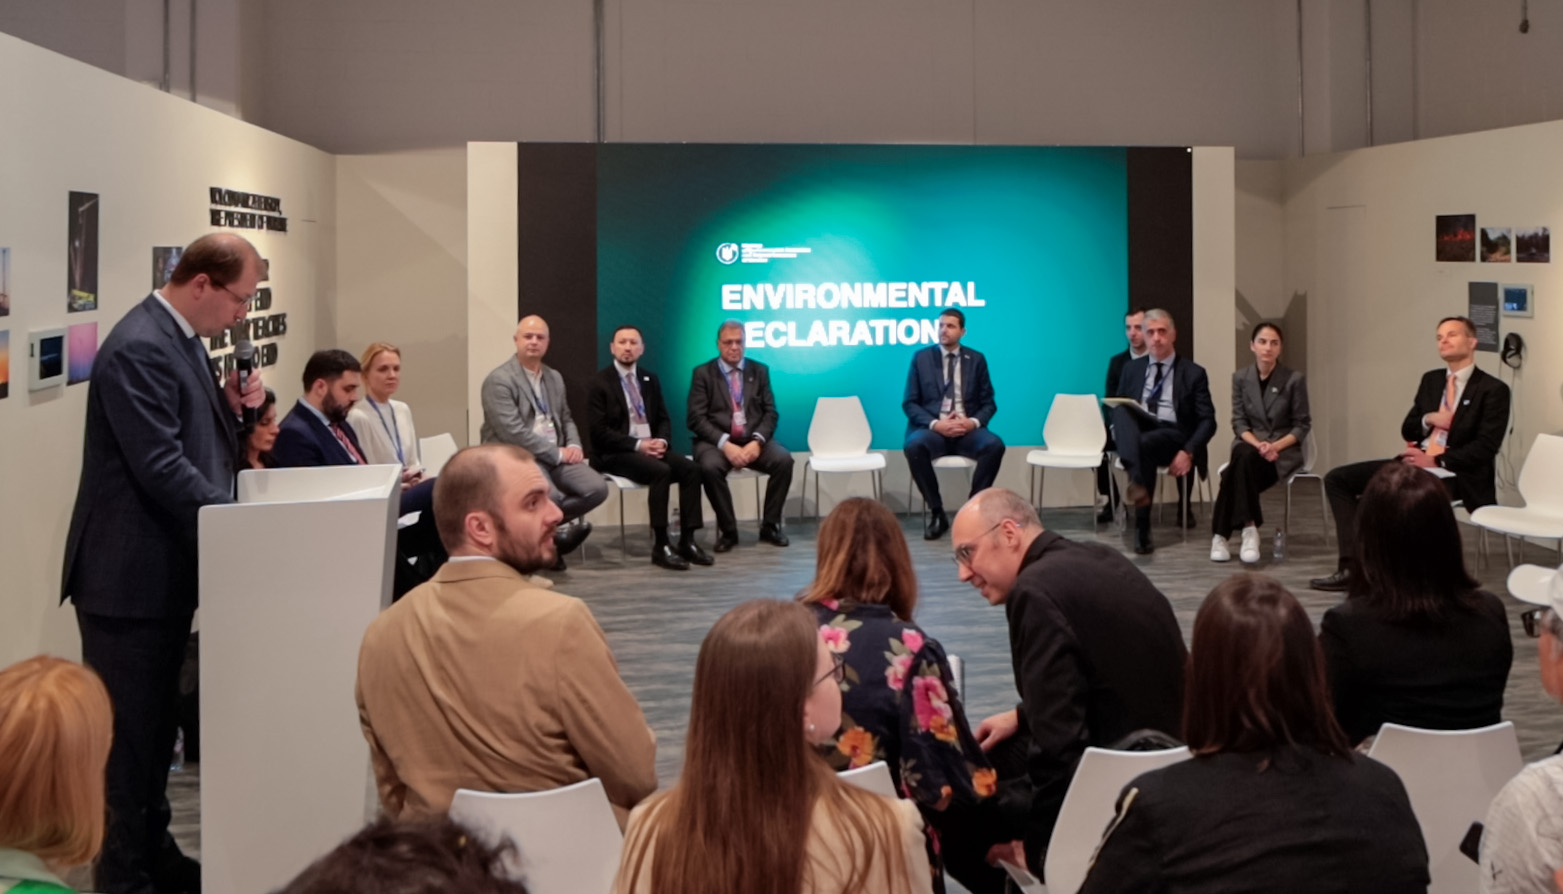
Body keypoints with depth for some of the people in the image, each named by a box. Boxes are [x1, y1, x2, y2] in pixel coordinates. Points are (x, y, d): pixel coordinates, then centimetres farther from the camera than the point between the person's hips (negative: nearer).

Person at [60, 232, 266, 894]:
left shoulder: (180, 338, 10)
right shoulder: (139, 349, -22)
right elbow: (162, 468, -26)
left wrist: (228, 404, 0)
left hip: (165, 571, 10)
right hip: (129, 576, -10)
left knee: (158, 723, 19)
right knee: (128, 731, 1)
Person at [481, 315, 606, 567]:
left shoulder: (555, 378, 16)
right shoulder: (499, 380, -8)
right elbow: (513, 433, -17)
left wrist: (574, 446, 0)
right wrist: (557, 453, -15)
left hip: (556, 457, 7)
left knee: (597, 489, -15)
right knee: (549, 495, -35)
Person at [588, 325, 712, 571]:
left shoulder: (650, 379, 15)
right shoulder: (600, 382, -3)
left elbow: (664, 419, 16)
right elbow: (599, 431, -11)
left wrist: (661, 440, -8)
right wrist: (637, 445, -19)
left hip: (650, 447, 6)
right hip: (616, 453, -6)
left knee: (691, 468, -20)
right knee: (661, 471, -32)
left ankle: (687, 540, -16)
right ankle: (660, 546, -27)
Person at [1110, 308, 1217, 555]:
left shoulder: (1193, 373, 8)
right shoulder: (1131, 369, 19)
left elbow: (1207, 421, 2)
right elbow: (1116, 407, 17)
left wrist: (1188, 452, -17)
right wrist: (1119, 428, -9)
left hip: (1173, 436, -3)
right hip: (1135, 432, 3)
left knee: (1145, 445, -39)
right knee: (1122, 410, -33)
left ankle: (1142, 528, -39)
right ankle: (1137, 483, -53)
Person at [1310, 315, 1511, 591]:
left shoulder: (1493, 390, -4)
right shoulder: (1430, 380, 17)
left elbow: (1485, 447, -13)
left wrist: (1436, 461, -19)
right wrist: (1429, 419, -4)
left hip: (1454, 475, -8)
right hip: (1415, 464, 8)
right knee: (1338, 478, -3)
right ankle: (1351, 565, -9)